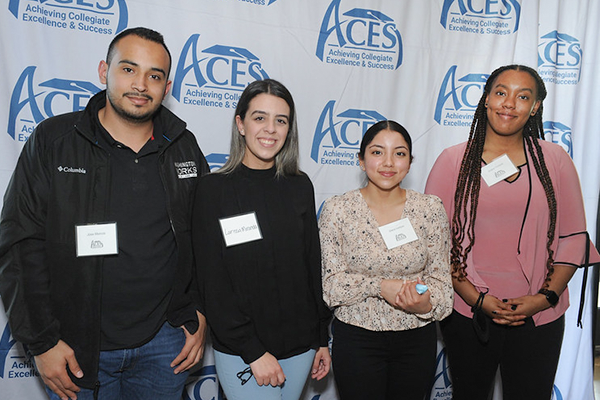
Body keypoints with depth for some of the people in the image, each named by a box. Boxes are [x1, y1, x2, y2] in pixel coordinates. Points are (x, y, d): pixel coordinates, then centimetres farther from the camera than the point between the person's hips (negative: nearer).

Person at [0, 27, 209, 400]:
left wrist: (199, 315, 2)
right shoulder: (52, 141, -6)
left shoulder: (184, 147, 1)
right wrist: (43, 341, -8)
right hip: (77, 347, -1)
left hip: (165, 343, 2)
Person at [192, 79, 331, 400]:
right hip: (240, 350, -3)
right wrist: (253, 350, -13)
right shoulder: (213, 189, -9)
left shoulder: (299, 186, 2)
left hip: (300, 345, 4)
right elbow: (213, 282, -10)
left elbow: (313, 265, 7)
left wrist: (321, 338, 8)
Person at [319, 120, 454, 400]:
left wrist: (426, 304, -22)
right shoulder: (337, 209, -8)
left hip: (417, 338, 2)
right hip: (356, 338, -2)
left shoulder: (431, 209, -3)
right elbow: (331, 284, -9)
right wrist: (380, 286, -23)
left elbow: (440, 278, -1)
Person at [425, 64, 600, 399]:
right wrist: (476, 298, -11)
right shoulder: (453, 161, -4)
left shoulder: (554, 160, 1)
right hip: (468, 315, 0)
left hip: (539, 319, 1)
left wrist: (546, 297, -8)